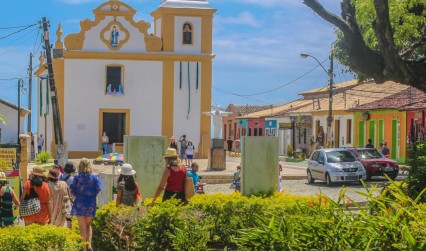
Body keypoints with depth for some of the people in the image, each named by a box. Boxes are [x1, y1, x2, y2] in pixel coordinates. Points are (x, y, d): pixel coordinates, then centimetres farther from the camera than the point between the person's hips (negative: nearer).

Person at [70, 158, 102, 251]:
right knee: (88, 225, 18)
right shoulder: (94, 177, -1)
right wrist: (92, 195, 9)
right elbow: (99, 188, -8)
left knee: (82, 226, 6)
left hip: (80, 203, -2)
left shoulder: (77, 177, -6)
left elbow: (72, 189, -7)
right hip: (91, 204, 2)